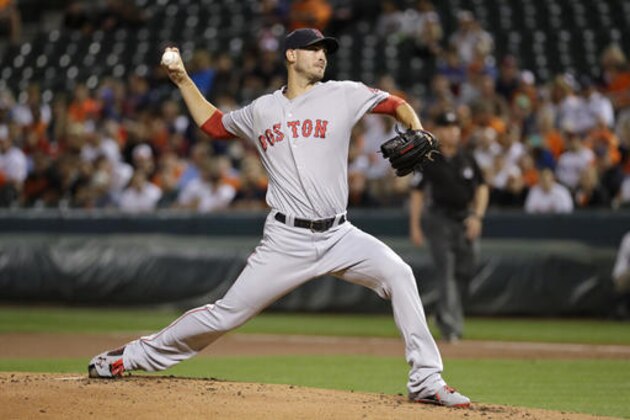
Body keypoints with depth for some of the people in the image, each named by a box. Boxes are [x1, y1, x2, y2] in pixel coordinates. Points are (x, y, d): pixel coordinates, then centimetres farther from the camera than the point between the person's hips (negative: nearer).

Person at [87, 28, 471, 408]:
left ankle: (426, 381, -17)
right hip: (287, 241, 0)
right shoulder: (262, 111, 11)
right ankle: (135, 356, 17)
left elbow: (396, 104, 6)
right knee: (227, 314, -1)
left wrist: (417, 132, -13)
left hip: (339, 235, 0)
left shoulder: (343, 95, 5)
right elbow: (213, 124, 27)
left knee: (398, 274, -24)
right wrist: (183, 80, 21)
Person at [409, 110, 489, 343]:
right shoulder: (429, 160, -1)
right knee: (446, 272, -13)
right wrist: (415, 226, -6)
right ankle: (450, 323, -17)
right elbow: (417, 193, 0)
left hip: (466, 221, 4)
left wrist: (477, 216, -2)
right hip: (439, 220, -4)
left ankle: (443, 315, 23)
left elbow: (482, 188, 12)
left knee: (464, 272, 5)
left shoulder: (468, 159, 9)